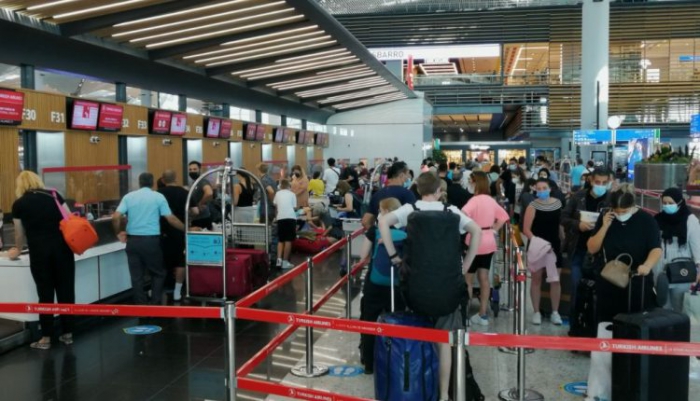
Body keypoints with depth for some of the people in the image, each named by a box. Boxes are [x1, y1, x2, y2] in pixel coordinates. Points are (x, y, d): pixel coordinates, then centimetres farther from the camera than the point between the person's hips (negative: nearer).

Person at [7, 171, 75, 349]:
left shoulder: (19, 204, 7)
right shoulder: (53, 195, 8)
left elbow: (20, 234, 17)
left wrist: (17, 250, 36)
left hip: (39, 251, -1)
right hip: (61, 247, 1)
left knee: (45, 293, 6)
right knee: (65, 290, 8)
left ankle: (46, 338, 11)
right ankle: (67, 334, 15)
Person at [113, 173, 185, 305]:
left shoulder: (129, 197, 6)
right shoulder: (158, 197, 0)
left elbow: (116, 217, -4)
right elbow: (171, 219, -3)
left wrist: (119, 233, 12)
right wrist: (186, 229, 10)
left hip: (133, 241, 2)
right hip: (151, 240, -2)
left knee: (136, 276, 9)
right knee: (158, 273, 13)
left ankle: (141, 306, 13)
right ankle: (156, 304, 7)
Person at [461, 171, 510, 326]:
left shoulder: (475, 200, -16)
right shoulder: (491, 200, 8)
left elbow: (463, 215, -33)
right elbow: (503, 216, 19)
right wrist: (493, 230, 13)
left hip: (475, 242, -7)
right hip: (489, 242, 7)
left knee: (468, 279, 2)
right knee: (484, 278, 11)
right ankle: (483, 315, 16)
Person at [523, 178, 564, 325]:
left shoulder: (558, 203, 2)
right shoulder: (533, 206, -9)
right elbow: (526, 229, -12)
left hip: (555, 245, 3)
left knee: (555, 279, 4)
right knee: (536, 278, 6)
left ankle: (555, 312, 14)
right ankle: (536, 312, 14)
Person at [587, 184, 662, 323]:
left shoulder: (647, 220, -6)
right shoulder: (605, 217, 0)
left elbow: (656, 249, -12)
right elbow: (592, 249, -1)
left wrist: (647, 266, -32)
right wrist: (605, 226, -14)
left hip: (638, 284, -2)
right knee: (607, 323, 8)